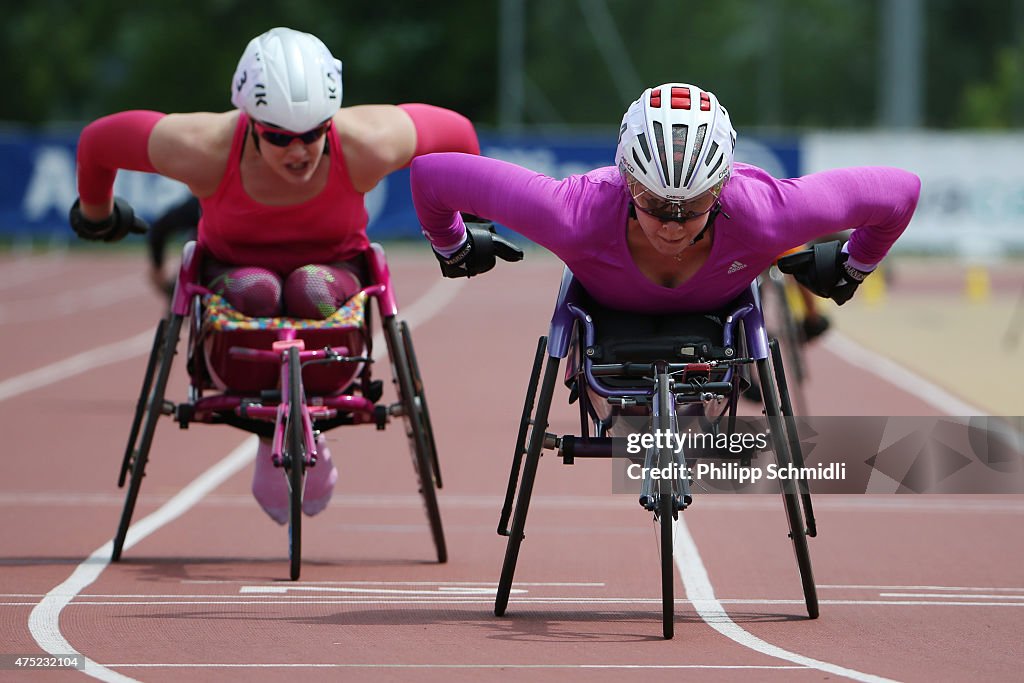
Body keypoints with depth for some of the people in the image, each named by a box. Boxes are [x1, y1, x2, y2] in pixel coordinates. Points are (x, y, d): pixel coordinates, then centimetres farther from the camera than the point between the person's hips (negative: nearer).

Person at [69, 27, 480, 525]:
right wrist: (96, 212, 8)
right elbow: (98, 140, -13)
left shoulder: (367, 147, -28)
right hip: (234, 267, 0)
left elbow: (455, 133, -10)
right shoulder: (204, 151, -29)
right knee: (255, 293, -36)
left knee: (313, 291, -36)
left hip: (332, 270, 0)